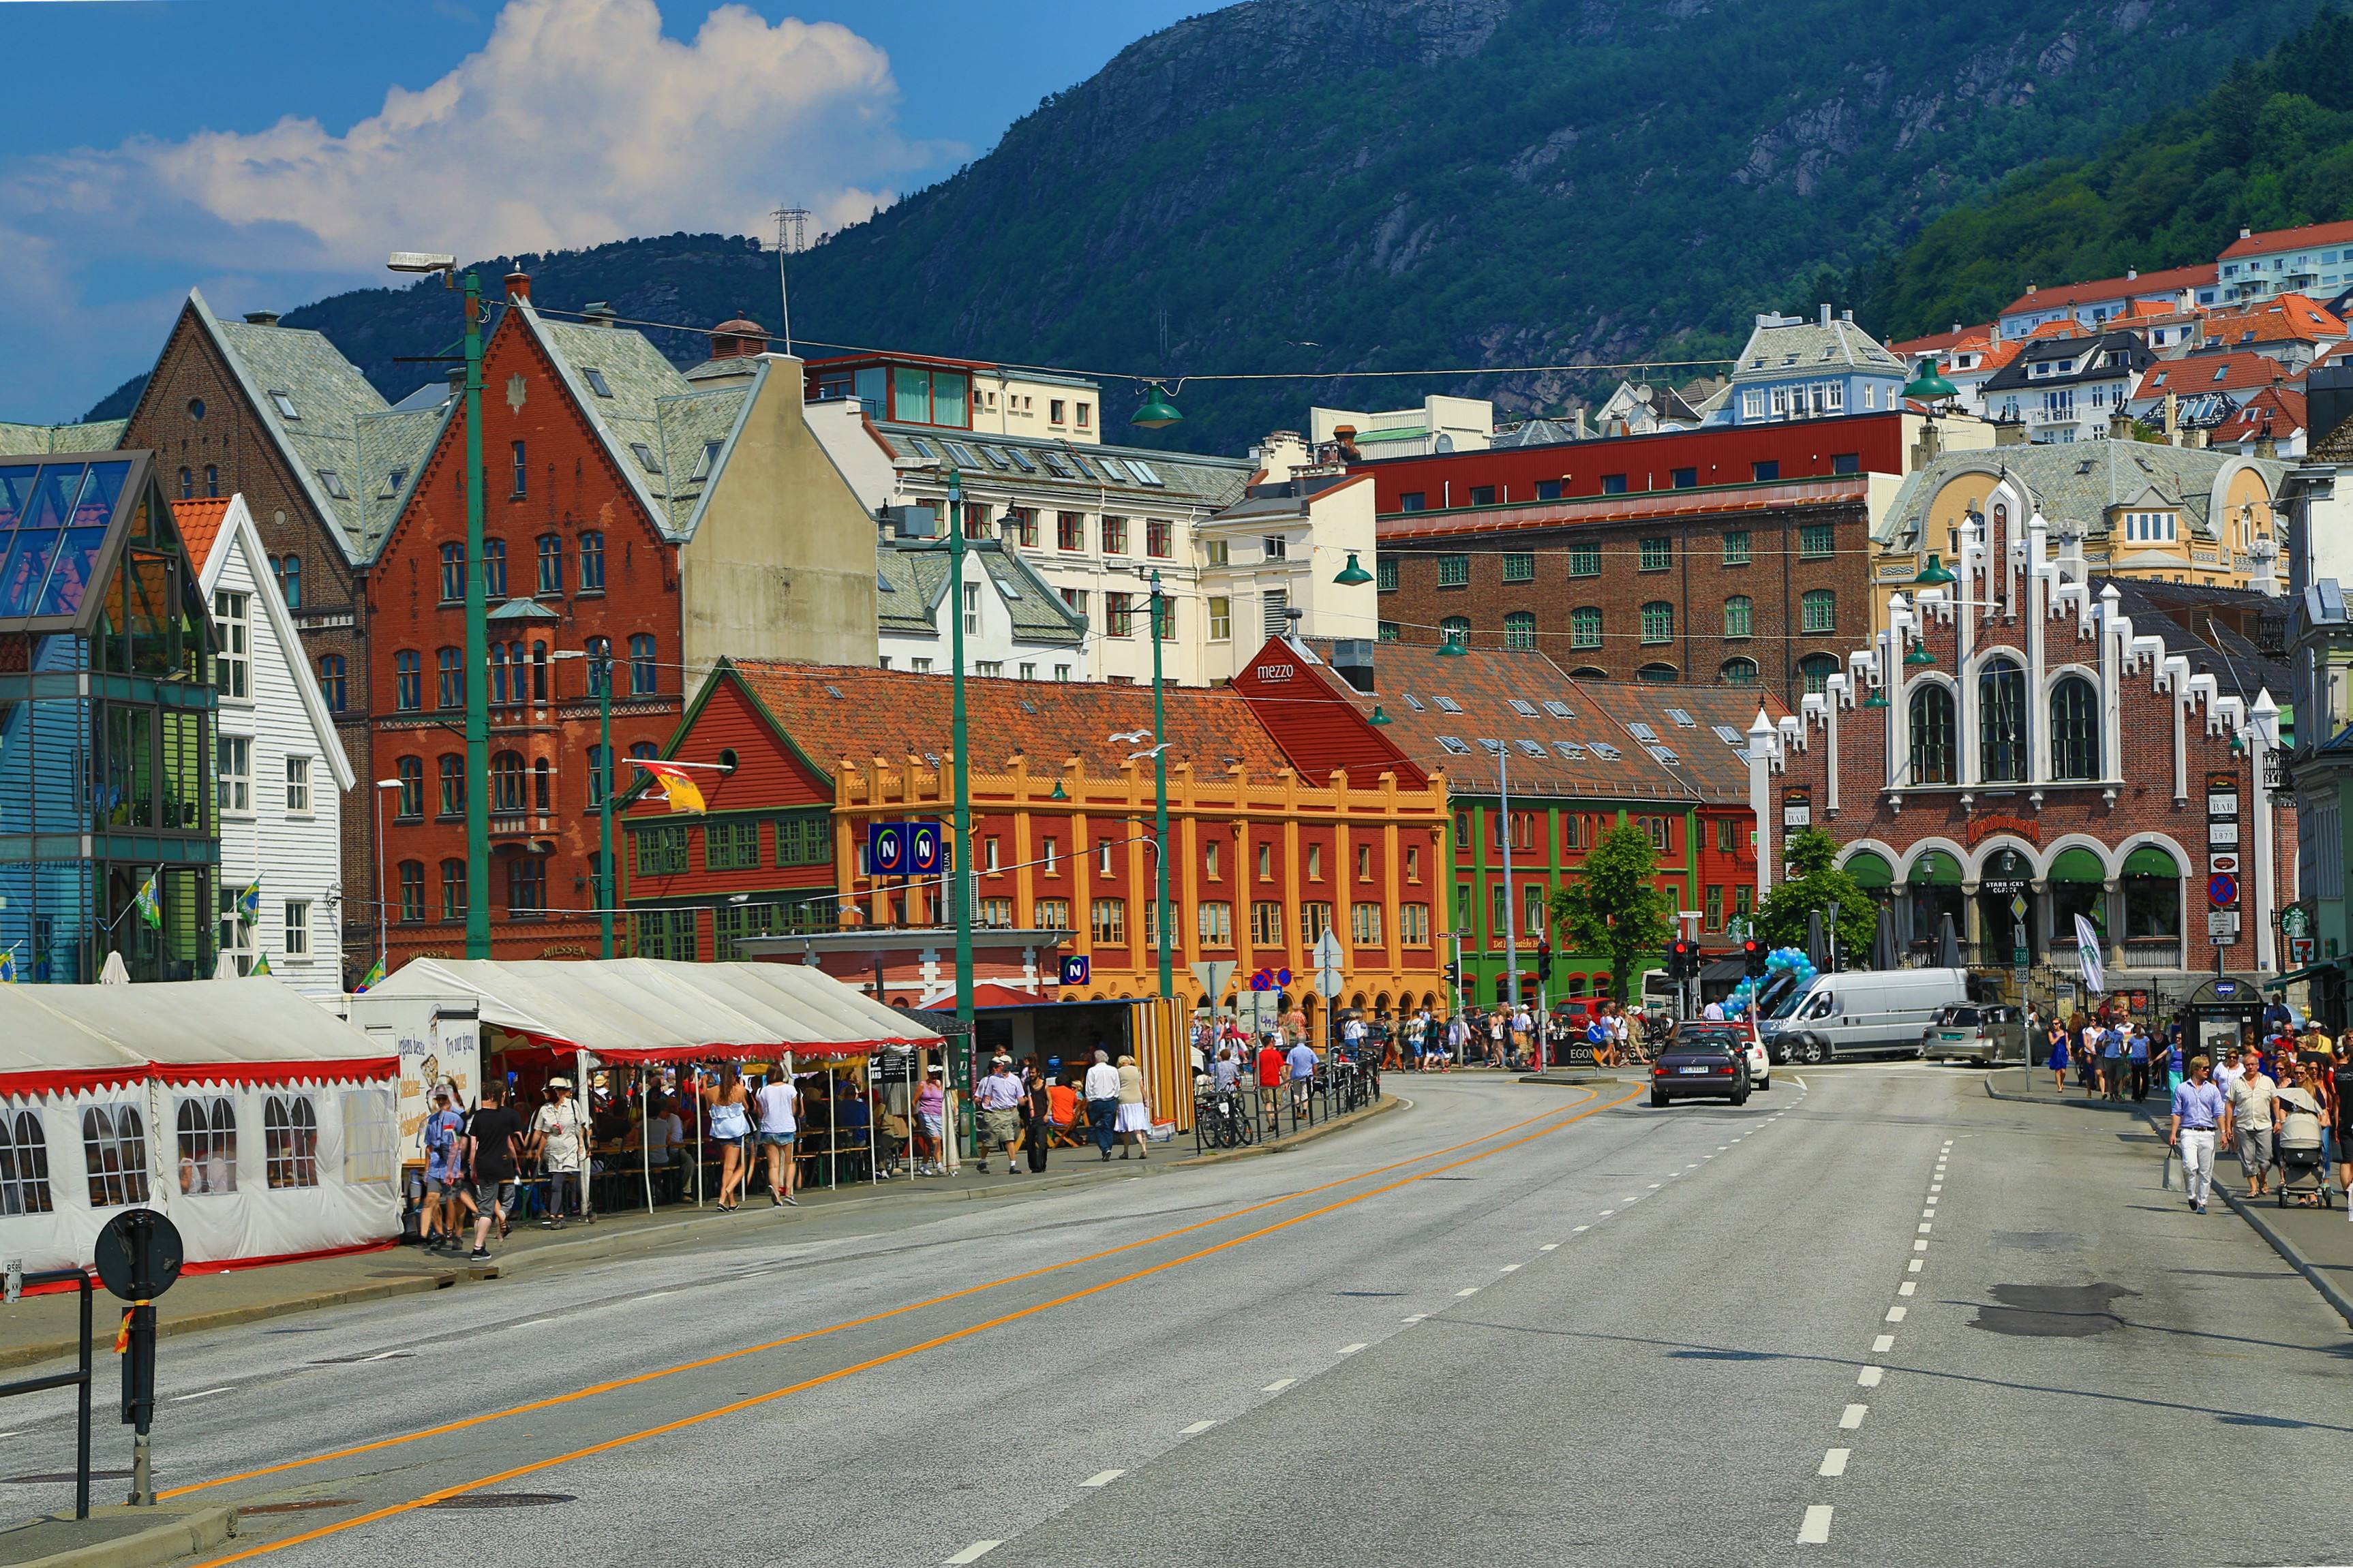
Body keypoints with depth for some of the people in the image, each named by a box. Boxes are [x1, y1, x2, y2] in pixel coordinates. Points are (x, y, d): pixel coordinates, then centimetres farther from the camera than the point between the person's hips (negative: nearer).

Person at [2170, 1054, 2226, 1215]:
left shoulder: (2212, 1090, 11)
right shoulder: (2182, 1089, 7)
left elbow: (2219, 1113, 8)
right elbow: (2177, 1113, 8)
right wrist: (2173, 1133, 0)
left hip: (2207, 1134, 2)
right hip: (2188, 1132, -2)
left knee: (2206, 1171, 2)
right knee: (2190, 1166, -18)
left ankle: (2202, 1202, 10)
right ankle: (2192, 1196, 2)